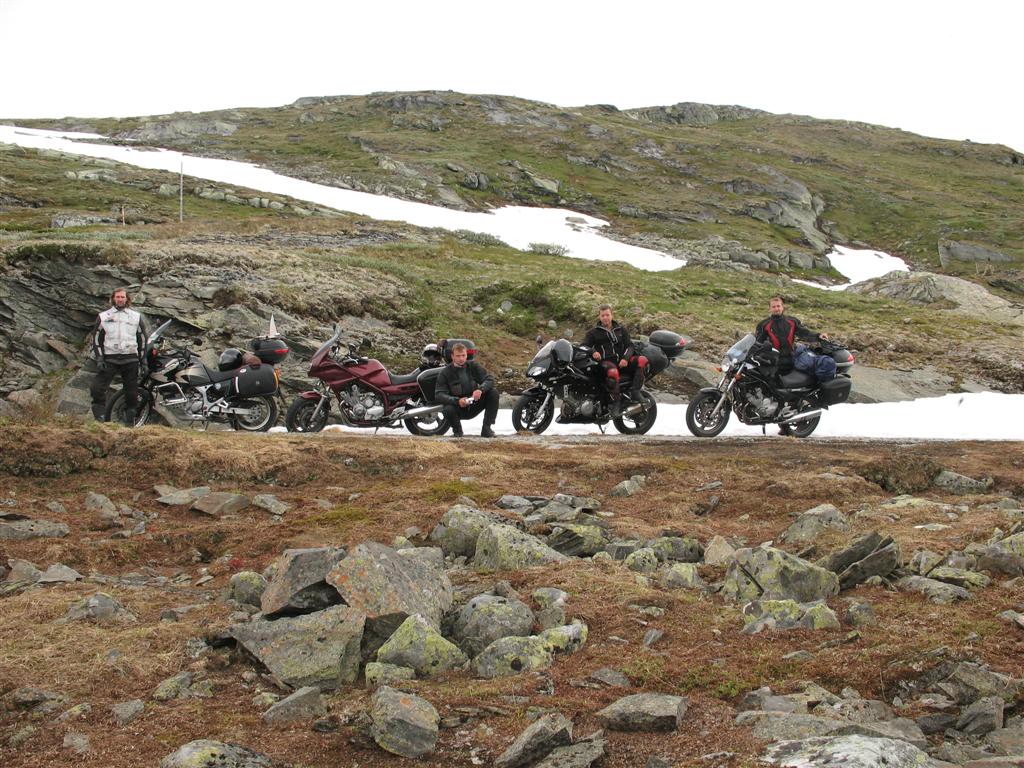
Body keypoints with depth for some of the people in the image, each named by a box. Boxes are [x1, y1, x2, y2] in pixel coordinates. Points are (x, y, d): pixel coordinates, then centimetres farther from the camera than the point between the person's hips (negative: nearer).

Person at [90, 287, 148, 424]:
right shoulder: (103, 316, 8)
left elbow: (142, 339, 13)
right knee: (97, 389, -15)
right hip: (109, 359, -1)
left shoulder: (136, 317, 11)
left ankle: (130, 423, 13)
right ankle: (100, 420, -11)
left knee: (131, 393, 4)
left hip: (131, 360, 1)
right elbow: (96, 338, 7)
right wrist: (99, 359, -4)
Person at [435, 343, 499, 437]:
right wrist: (457, 401, -35)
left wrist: (480, 389, -31)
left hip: (474, 406, 3)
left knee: (493, 392, -18)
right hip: (458, 408, -3)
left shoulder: (473, 366, -1)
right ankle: (457, 431, 0)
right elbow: (439, 395, -18)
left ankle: (486, 428, -11)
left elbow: (489, 380, -7)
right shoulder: (445, 373, -9)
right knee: (448, 409, -36)